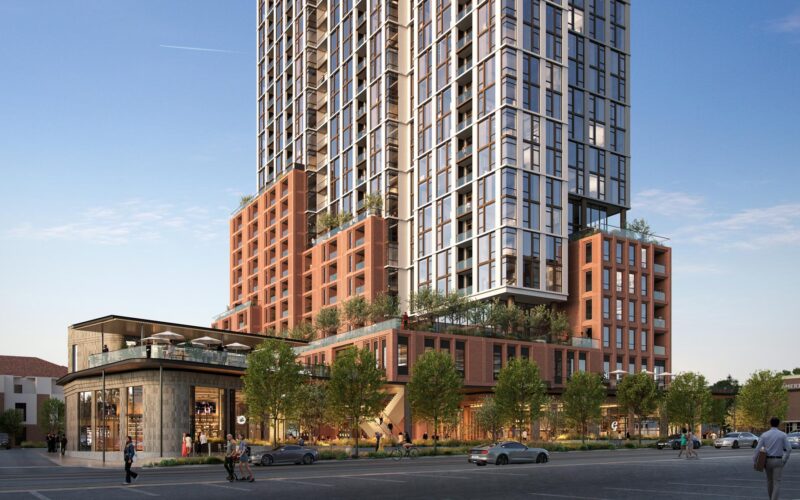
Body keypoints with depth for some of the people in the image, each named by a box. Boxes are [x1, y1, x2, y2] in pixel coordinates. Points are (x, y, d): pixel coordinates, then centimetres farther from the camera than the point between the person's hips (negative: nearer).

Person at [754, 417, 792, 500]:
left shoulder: (764, 435, -2)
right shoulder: (783, 435, -6)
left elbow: (758, 449, -7)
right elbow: (789, 449, -10)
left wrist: (754, 462, -1)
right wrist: (784, 460, 4)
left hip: (767, 461, 2)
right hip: (778, 461, -2)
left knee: (769, 480, 22)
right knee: (777, 483, -3)